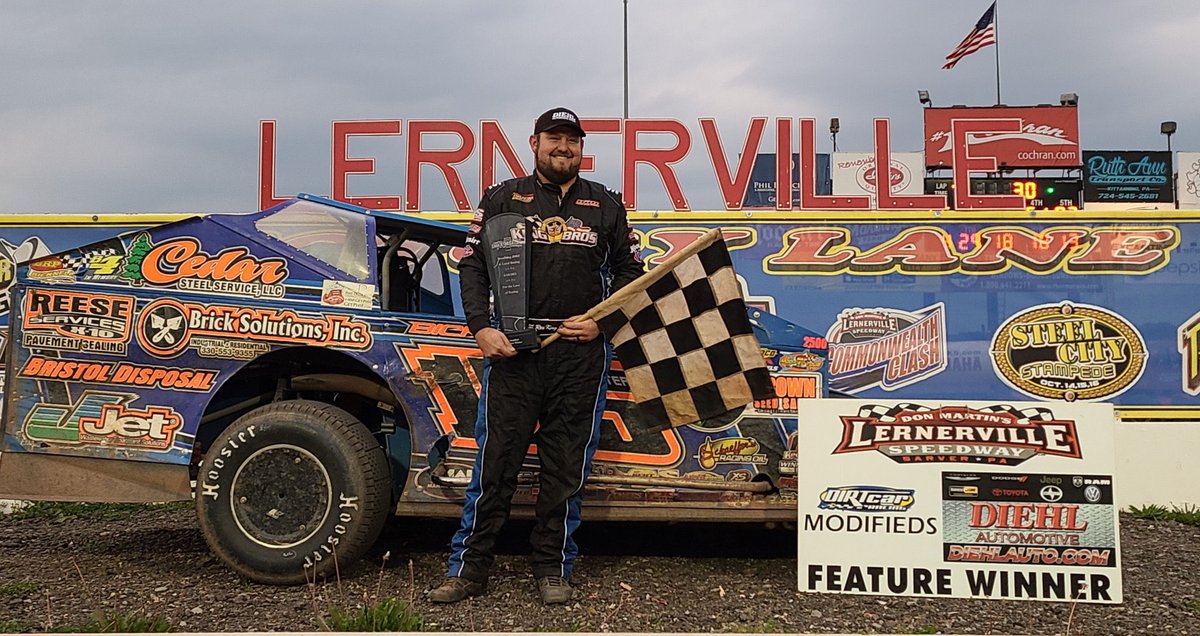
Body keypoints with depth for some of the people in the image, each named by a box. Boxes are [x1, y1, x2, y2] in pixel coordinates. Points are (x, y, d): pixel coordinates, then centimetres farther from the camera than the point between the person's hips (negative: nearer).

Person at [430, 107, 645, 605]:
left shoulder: (605, 205, 14)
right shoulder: (503, 198, 10)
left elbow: (629, 271, 15)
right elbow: (472, 266, 7)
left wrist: (601, 320, -1)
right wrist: (481, 327, -7)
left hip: (581, 352, 1)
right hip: (513, 346, -1)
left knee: (566, 465, 6)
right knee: (496, 458, 0)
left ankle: (553, 568, 19)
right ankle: (469, 568, 12)